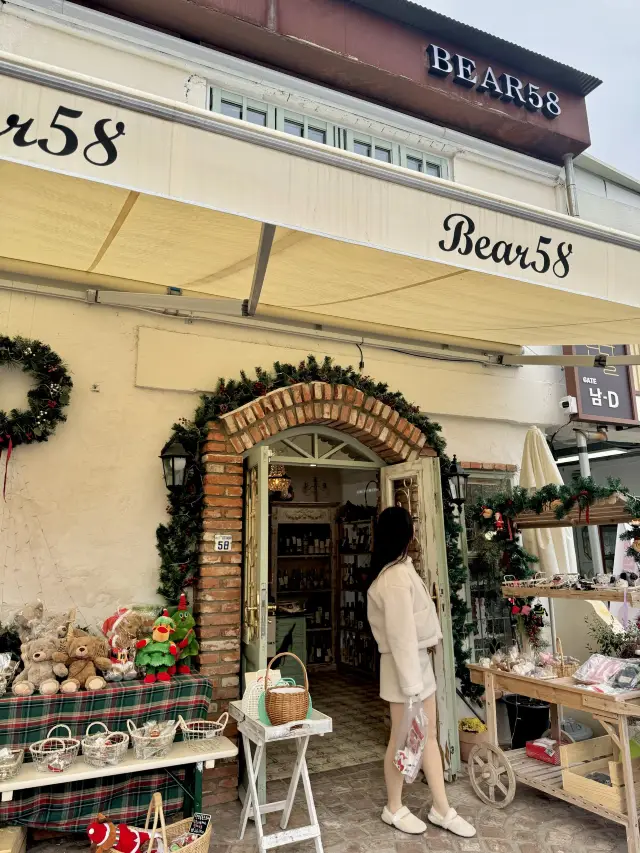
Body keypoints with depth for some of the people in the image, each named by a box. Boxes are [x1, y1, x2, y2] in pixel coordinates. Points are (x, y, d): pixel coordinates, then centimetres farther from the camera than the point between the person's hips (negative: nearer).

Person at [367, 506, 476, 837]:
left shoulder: (399, 570, 9)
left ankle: (441, 809, 27)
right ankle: (394, 808, 27)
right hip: (404, 663, -9)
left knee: (429, 734, 15)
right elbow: (401, 635, -25)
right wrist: (411, 684, -21)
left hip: (419, 659, 9)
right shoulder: (396, 577, -24)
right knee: (402, 738, 8)